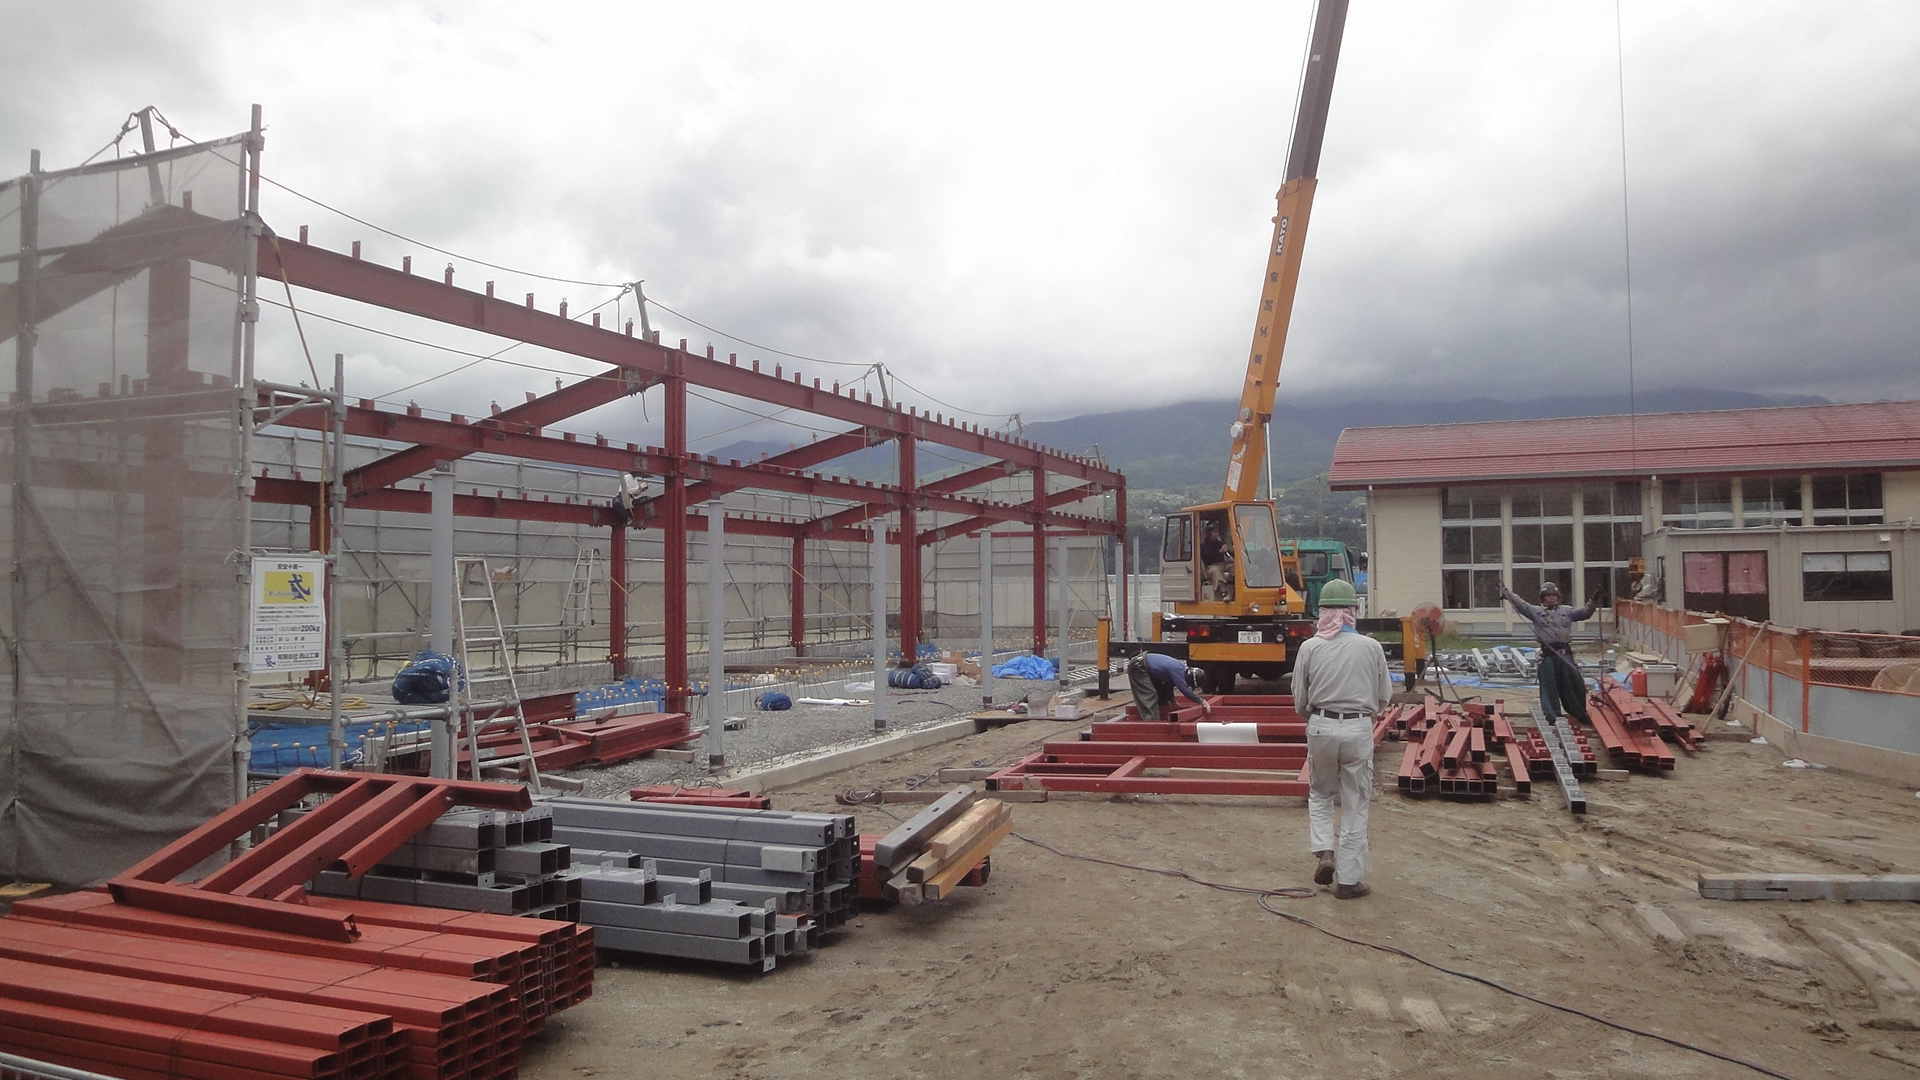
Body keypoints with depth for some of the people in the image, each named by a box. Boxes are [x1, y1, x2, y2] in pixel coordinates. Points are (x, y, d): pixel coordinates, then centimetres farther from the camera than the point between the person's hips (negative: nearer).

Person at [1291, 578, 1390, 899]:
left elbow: (1299, 699, 1)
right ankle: (1349, 879, 13)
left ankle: (1325, 852, 6)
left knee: (1320, 795, 22)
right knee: (1354, 807, 8)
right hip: (1359, 729, 0)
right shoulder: (1371, 647, -3)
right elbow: (1384, 696, 5)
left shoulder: (1310, 647, -4)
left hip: (1321, 727, 1)